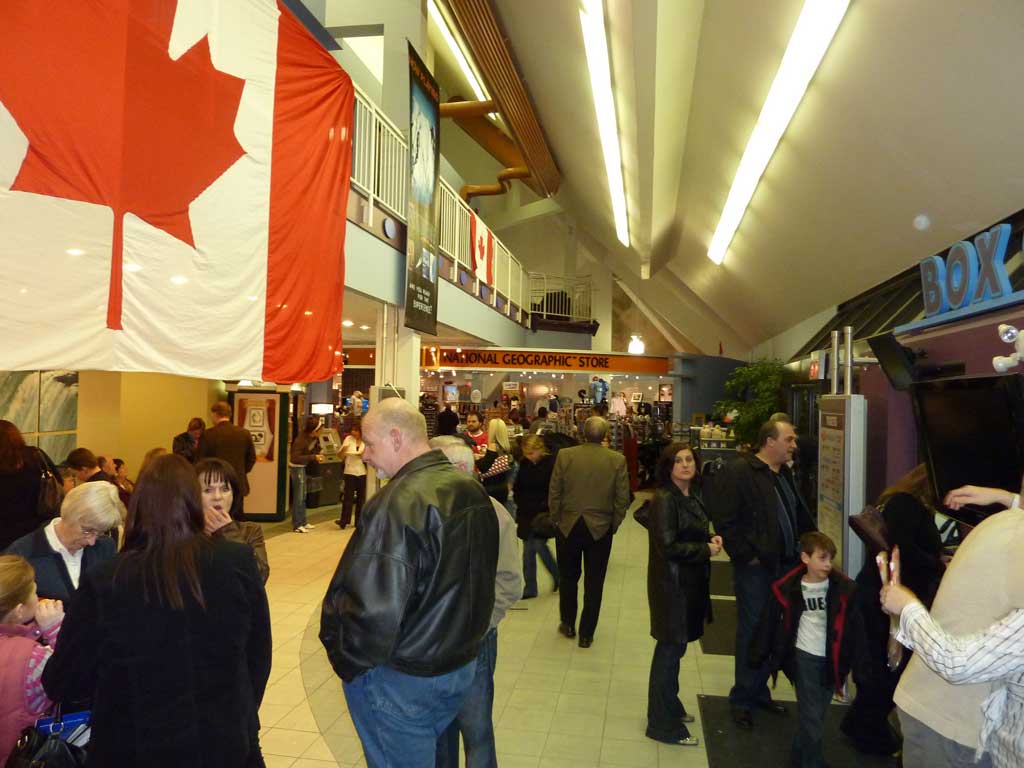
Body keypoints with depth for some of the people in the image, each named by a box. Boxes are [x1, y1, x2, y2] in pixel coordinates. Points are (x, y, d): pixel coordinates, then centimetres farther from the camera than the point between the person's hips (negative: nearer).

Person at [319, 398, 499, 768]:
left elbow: (373, 609, -29)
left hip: (402, 679, -8)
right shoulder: (473, 491, 1)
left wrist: (347, 661, -11)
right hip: (463, 664, 8)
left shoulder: (398, 504, -27)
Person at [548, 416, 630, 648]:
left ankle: (568, 624, 32)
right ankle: (586, 634, 19)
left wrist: (557, 519, 8)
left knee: (568, 578, 19)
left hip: (568, 527, 1)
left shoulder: (564, 455, -10)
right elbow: (623, 499, -6)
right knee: (594, 583, 11)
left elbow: (553, 493, -5)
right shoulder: (617, 460, -9)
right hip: (601, 529, 0)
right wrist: (613, 525, 7)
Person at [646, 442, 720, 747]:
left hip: (690, 583, 8)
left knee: (674, 647, 19)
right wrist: (706, 550, -14)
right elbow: (668, 546, -22)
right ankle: (663, 724, 15)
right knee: (670, 648, 1)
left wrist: (711, 539, 1)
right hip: (672, 583, -8)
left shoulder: (692, 496, 8)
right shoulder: (664, 500, -19)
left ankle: (670, 707, 36)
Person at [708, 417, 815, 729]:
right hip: (755, 567, -8)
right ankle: (742, 699, 20)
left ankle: (759, 691, 33)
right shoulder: (737, 472, -14)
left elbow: (799, 516, 22)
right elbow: (725, 521, -19)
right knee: (752, 632, 3)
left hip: (784, 565, 8)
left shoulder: (784, 474, 13)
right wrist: (746, 556, -17)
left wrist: (803, 549, 9)